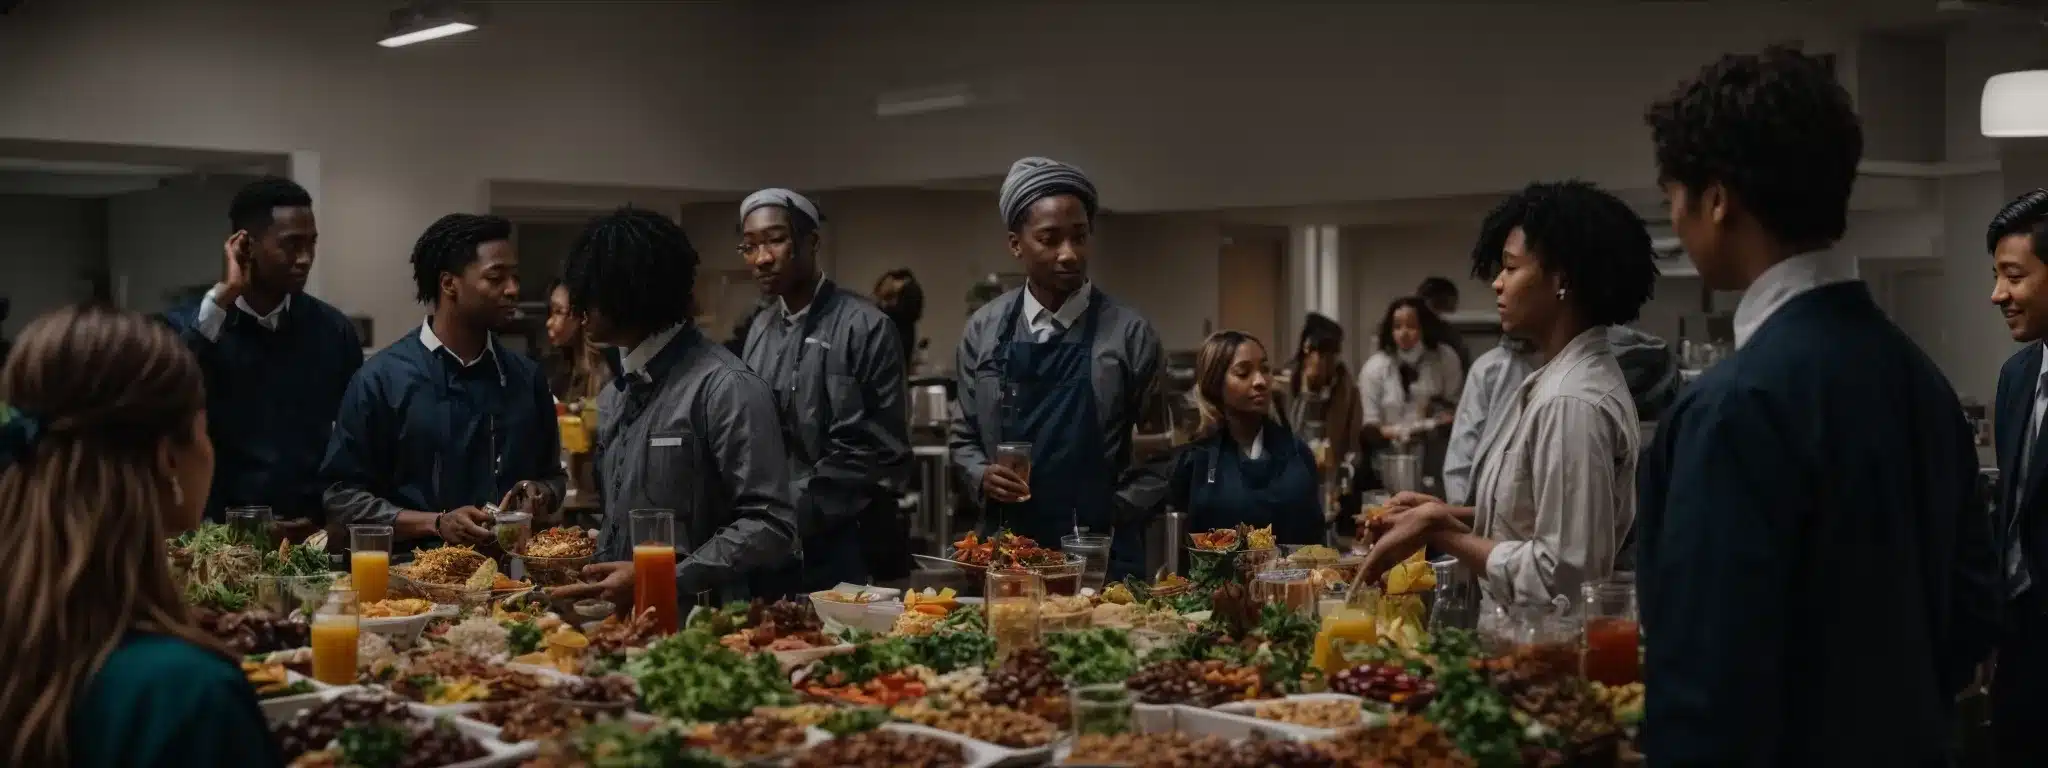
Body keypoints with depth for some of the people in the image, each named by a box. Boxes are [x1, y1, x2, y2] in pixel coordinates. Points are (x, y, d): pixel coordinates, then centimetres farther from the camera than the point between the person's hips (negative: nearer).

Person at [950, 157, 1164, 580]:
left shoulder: (1129, 333, -3)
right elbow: (964, 438, 12)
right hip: (1007, 548, 2)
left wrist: (1111, 514, -7)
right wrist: (981, 477, -6)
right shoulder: (984, 330, 5)